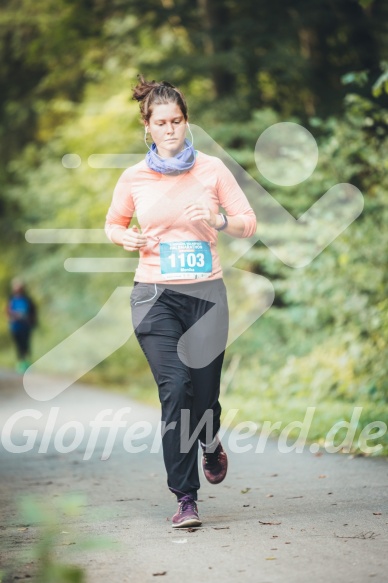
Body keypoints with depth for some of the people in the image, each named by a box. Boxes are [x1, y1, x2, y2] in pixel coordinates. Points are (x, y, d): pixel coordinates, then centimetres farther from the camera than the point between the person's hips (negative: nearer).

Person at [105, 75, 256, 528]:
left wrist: (218, 221, -14)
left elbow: (248, 223, 6)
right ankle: (185, 499, -6)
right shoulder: (134, 177, 4)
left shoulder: (212, 169, 3)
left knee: (204, 392, 1)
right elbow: (114, 223, 19)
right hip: (155, 295, 0)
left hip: (207, 292, 1)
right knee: (175, 388, -13)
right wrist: (126, 238, -4)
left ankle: (211, 444, 40)